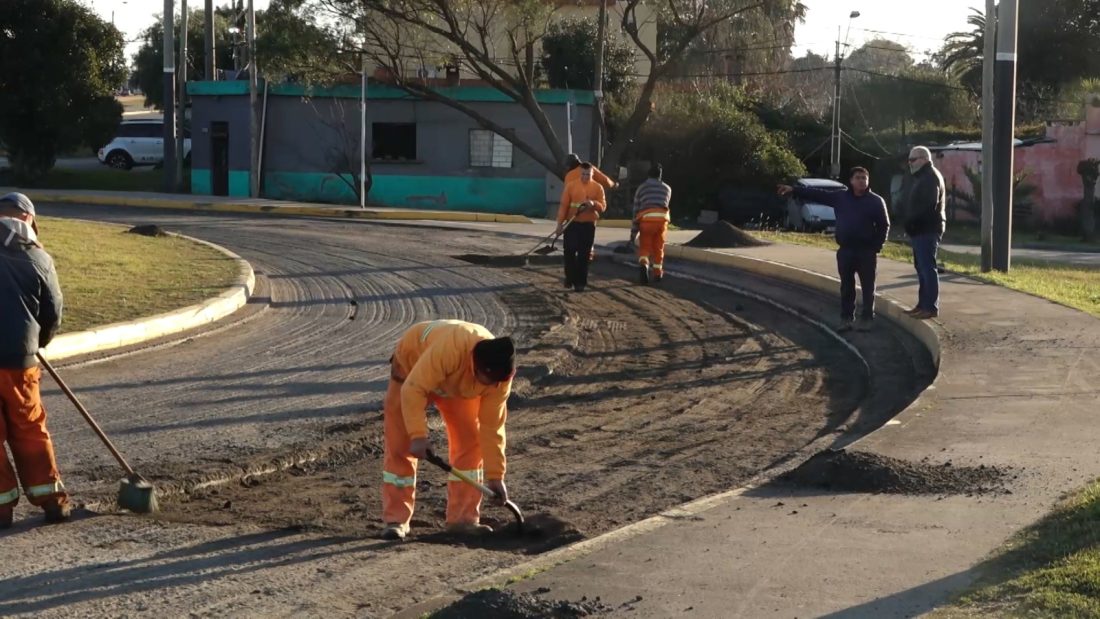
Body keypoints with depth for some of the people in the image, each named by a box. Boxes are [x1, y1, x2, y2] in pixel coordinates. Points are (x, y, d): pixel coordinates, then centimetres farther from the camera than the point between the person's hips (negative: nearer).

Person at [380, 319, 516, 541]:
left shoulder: (499, 374, -28)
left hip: (460, 385, 4)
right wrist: (418, 435, -44)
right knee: (400, 446, -9)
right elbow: (413, 390, -39)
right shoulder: (450, 348, -46)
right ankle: (395, 520, -3)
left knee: (470, 442, -7)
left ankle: (463, 518, 1)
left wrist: (495, 476, -20)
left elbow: (492, 427, -20)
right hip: (412, 366, -4)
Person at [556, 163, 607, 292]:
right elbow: (564, 205, 0)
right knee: (569, 251, -5)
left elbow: (603, 206, -2)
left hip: (588, 225, 0)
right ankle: (570, 278, 13)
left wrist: (593, 204, -24)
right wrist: (560, 223, -4)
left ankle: (580, 282, 9)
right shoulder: (571, 186, 0)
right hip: (572, 223, 0)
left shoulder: (598, 187, 1)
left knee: (584, 254, 2)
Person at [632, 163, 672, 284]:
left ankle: (643, 265, -21)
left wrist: (634, 231, 15)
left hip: (646, 218, -1)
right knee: (658, 247, 17)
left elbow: (636, 210, 13)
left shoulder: (641, 187, 16)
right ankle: (657, 273, 22)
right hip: (662, 218, 1)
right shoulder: (667, 188, 21)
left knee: (644, 247, 6)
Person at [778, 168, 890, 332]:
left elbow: (884, 225, -1)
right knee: (846, 286, 9)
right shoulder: (840, 197, 6)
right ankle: (846, 318, 16)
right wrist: (794, 190, -2)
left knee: (868, 287, 3)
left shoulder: (876, 201, -3)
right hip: (845, 251, 3)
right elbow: (818, 194, 4)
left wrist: (877, 246, -10)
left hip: (866, 251, -3)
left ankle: (867, 318, 11)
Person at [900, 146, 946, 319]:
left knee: (928, 268, -11)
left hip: (927, 230, -11)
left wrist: (912, 221, -19)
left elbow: (929, 205, -22)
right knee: (922, 268, 13)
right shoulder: (921, 177, 21)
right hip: (919, 230, 11)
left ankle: (931, 307, -11)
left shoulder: (931, 177, -12)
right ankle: (923, 304, 19)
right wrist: (908, 221, 8)